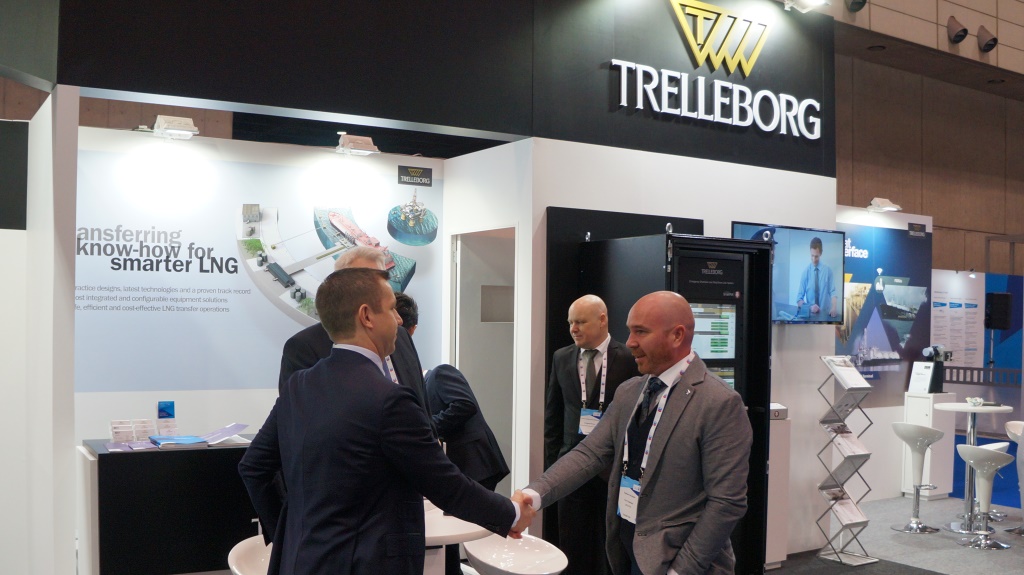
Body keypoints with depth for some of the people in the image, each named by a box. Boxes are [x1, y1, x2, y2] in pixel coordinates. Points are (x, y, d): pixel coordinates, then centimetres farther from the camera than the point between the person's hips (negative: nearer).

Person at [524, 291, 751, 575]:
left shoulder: (720, 404, -16)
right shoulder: (628, 392, 5)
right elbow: (590, 453, -2)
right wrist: (533, 495, -16)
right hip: (626, 552, 6)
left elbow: (727, 503, -17)